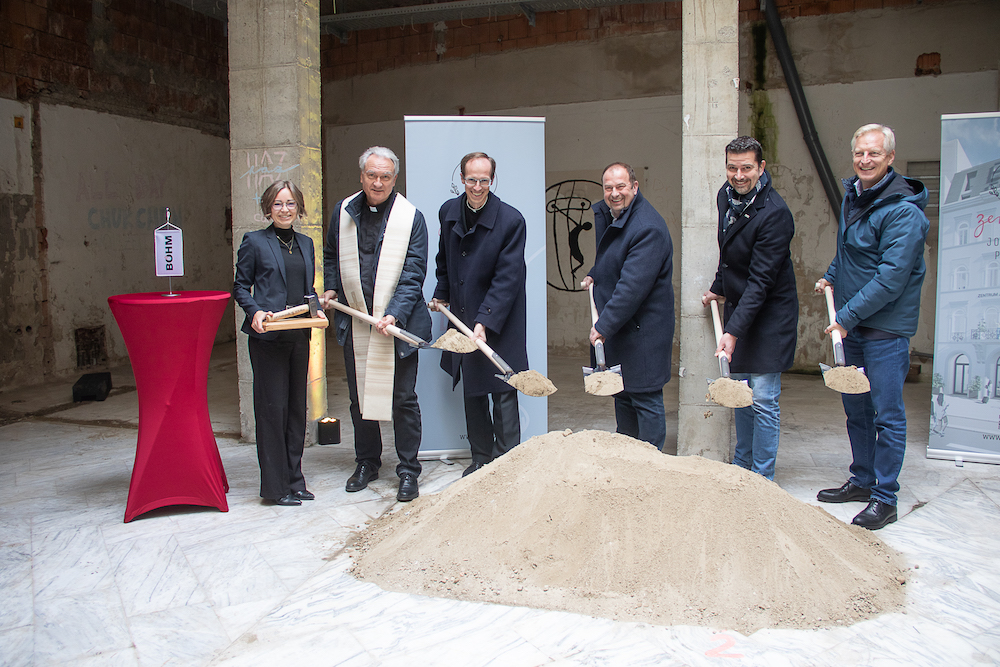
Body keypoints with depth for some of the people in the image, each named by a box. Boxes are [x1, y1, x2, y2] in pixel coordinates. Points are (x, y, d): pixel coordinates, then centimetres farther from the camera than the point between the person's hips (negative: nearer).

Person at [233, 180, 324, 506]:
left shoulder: (305, 243, 16)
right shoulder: (254, 241, 1)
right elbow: (240, 286, 1)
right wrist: (255, 312, -16)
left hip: (299, 335, 6)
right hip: (268, 336, -5)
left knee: (297, 407, 10)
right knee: (272, 407, -3)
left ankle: (294, 479, 20)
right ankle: (275, 486, 7)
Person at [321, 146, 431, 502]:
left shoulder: (412, 218, -8)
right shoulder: (343, 211, 5)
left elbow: (413, 275, -11)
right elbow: (331, 256, 21)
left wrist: (394, 316, -21)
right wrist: (331, 288, 7)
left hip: (398, 324, -4)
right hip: (354, 323, 4)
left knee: (403, 399, 3)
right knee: (359, 397, 14)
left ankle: (408, 471, 17)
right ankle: (367, 462, 32)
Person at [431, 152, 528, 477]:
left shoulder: (511, 220, -16)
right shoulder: (448, 212, 2)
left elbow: (507, 278, -20)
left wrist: (485, 322, -25)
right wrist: (441, 293, 18)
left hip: (499, 323, -6)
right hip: (463, 318, 6)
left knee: (503, 394, -1)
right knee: (472, 393, 15)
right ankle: (481, 459, 28)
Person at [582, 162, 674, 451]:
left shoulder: (648, 228, -22)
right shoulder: (604, 213, 9)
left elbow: (633, 286, -27)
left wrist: (603, 326, -25)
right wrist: (594, 274, 12)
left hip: (642, 331, -9)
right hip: (616, 329, 10)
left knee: (645, 400, -1)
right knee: (622, 396, 19)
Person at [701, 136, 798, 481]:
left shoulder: (774, 213, -22)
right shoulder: (726, 195, 3)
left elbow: (760, 281, -26)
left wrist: (733, 331, -29)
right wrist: (719, 287, 23)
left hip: (769, 314, -8)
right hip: (737, 305, 8)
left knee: (763, 400, -4)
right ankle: (741, 468, 29)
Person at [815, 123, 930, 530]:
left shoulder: (904, 211, -17)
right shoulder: (852, 196, 10)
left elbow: (890, 278, -22)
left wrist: (847, 316, -19)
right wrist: (831, 277, 13)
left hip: (886, 327, -8)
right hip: (851, 325, 8)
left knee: (887, 414, -1)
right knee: (855, 408, 16)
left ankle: (885, 499, 9)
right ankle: (863, 480, 30)